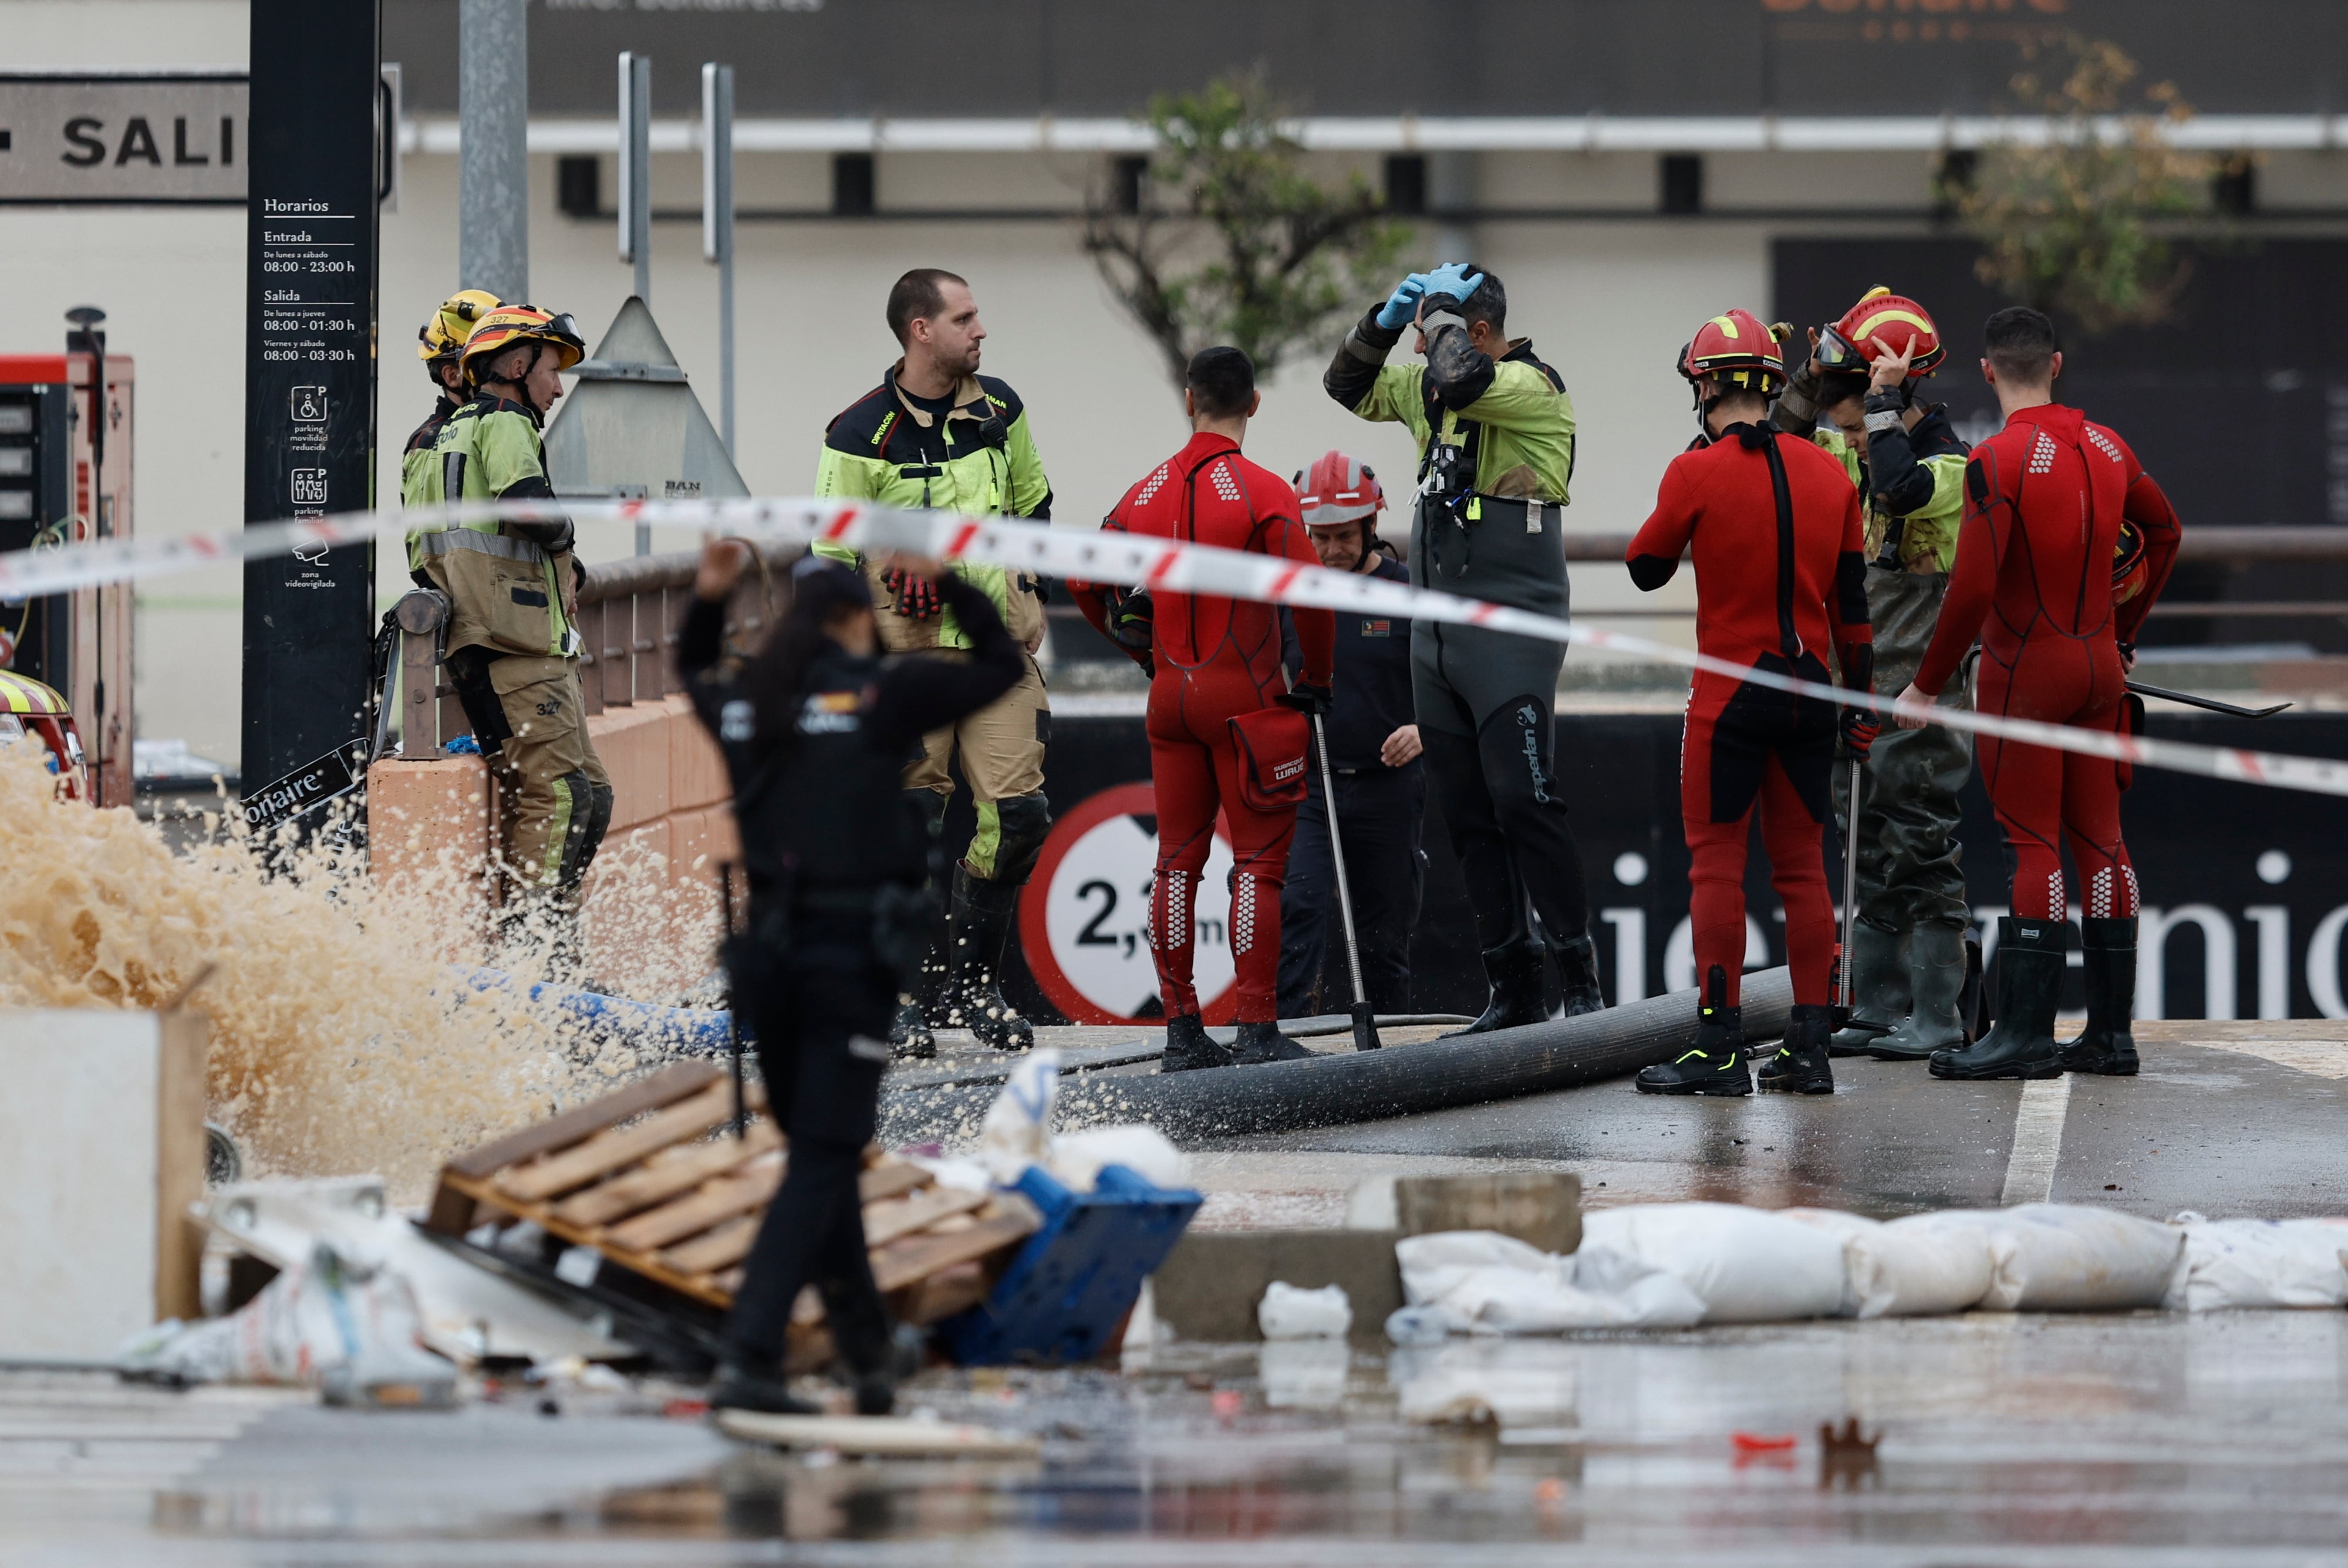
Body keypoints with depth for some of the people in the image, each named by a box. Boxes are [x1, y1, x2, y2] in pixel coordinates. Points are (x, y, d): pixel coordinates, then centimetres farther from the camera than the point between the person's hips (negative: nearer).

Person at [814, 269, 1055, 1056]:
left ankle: (973, 982, 11)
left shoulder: (999, 410, 7)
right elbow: (830, 561, -3)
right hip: (909, 646, -4)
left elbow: (1033, 503, 24)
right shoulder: (863, 434, -8)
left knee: (1018, 813, -4)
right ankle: (908, 996, 6)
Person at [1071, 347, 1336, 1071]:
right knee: (1258, 861, -1)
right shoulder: (1263, 493, -10)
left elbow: (1087, 584, 14)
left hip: (1171, 692, 5)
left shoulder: (1146, 495, 6)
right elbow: (1310, 592, -16)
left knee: (1177, 861, 9)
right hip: (1245, 698, -5)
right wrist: (1316, 679, -2)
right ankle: (1259, 1031, -5)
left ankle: (1182, 1032, 10)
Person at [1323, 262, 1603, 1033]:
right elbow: (1350, 387, 25)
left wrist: (1442, 309, -12)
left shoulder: (1532, 386, -10)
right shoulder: (1433, 385, 13)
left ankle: (1579, 977, -10)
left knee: (1523, 801, -15)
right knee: (1468, 816, 7)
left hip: (1509, 636, -8)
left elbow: (1457, 380, -29)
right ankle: (1511, 991, 11)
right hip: (1436, 635, 8)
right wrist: (1386, 321, 8)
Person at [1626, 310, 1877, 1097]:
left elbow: (1646, 568, 5)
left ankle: (1720, 1048, -4)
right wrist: (1861, 701, 16)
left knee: (1717, 864, -1)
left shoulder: (1697, 474, -9)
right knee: (1803, 868, 9)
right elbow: (1851, 601, 9)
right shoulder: (1829, 475, 5)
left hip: (1730, 697, -4)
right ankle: (1809, 1048, 9)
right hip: (1809, 693, 5)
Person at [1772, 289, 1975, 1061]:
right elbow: (1788, 441, 15)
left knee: (1922, 852, -6)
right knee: (1871, 857, 10)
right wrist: (1817, 375, 1)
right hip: (1859, 692, 8)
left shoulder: (1950, 468, -14)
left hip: (1919, 697, -8)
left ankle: (1937, 1015, -3)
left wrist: (1884, 399, -26)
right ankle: (1877, 1009, 15)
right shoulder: (1864, 461, 10)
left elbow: (1902, 487, -34)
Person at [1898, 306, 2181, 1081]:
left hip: (2025, 670, -6)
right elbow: (2165, 532, 22)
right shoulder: (2106, 448, 6)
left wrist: (1927, 684, -11)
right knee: (2099, 841, 9)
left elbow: (1972, 590, -20)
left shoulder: (1998, 463, -16)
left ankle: (2027, 1034, -7)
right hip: (2099, 669, 6)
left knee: (2033, 847, -6)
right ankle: (2112, 1031, 12)